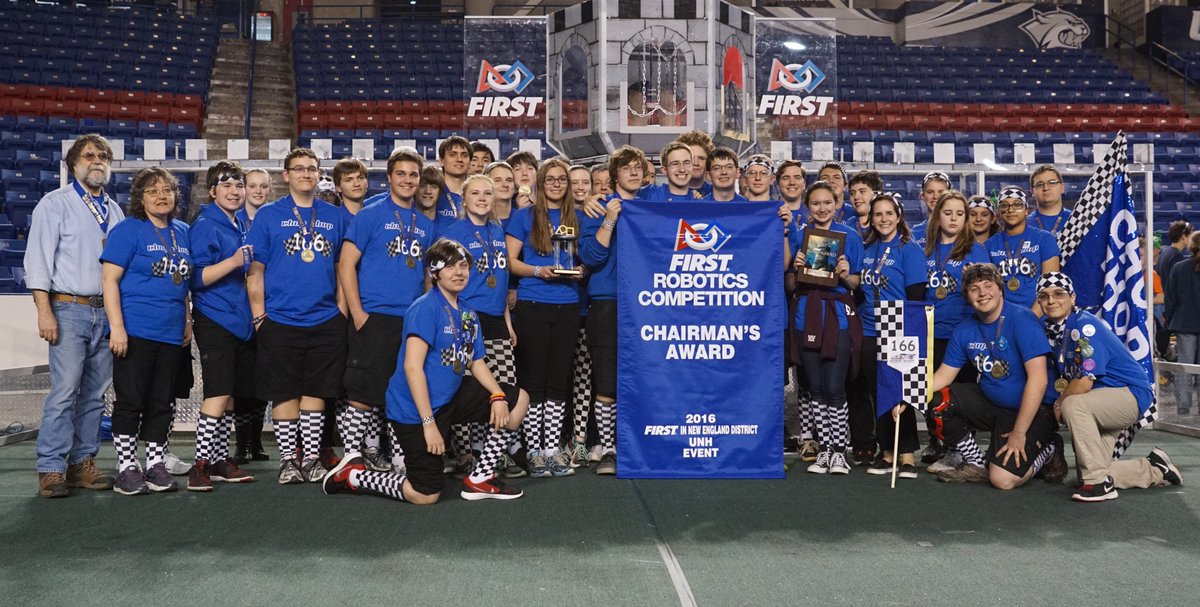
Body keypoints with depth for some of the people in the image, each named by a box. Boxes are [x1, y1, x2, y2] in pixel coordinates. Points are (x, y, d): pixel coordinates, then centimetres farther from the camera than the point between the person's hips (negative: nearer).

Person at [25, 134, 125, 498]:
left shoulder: (115, 211, 17)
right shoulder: (55, 204, 2)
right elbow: (39, 259, -4)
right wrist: (44, 311, -12)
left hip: (107, 313, 5)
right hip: (69, 309, -5)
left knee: (94, 393, 7)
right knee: (64, 391, -10)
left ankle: (83, 463, 15)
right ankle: (51, 469, -3)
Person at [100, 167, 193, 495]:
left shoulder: (182, 233, 12)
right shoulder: (128, 230, -5)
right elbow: (109, 278, -10)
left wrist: (187, 320, 14)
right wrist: (117, 327, -17)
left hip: (171, 333, 6)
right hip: (135, 330, -6)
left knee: (162, 403, 10)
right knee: (130, 401, 0)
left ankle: (155, 464, 19)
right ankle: (126, 467, 10)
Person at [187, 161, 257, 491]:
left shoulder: (242, 226, 16)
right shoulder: (205, 226, -8)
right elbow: (197, 278, -14)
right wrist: (233, 261, -26)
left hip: (241, 320, 8)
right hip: (215, 319, -8)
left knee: (230, 394, 11)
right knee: (218, 393, -12)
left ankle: (220, 461, 19)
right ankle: (201, 464, -6)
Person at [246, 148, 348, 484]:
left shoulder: (335, 216, 10)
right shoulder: (268, 215, 2)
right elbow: (255, 271, 1)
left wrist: (341, 312, 6)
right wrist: (260, 317, -5)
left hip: (325, 321, 2)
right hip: (280, 321, -2)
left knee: (315, 392, 7)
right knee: (284, 393, 4)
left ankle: (311, 457, 18)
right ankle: (288, 459, 15)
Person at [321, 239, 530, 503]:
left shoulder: (468, 315, 9)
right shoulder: (425, 308, -18)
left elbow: (476, 363, 11)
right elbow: (412, 367, -24)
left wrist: (497, 396, -9)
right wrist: (429, 422, -26)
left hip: (449, 398, 8)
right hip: (416, 409, -8)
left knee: (518, 400, 5)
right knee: (425, 496, -4)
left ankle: (480, 479, 9)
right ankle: (353, 475, 16)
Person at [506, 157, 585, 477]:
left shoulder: (576, 219, 12)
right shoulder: (525, 216, 3)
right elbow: (510, 261, 0)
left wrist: (579, 270, -3)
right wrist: (539, 271, -16)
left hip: (567, 307, 3)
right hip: (532, 305, -3)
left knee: (559, 380, 6)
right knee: (532, 379, 0)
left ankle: (552, 448, 15)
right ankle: (533, 450, 9)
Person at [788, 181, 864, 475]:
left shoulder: (850, 236, 3)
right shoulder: (798, 236, 8)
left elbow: (858, 283, 5)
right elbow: (791, 284, 10)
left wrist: (846, 275, -15)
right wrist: (796, 269, -10)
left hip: (838, 315, -2)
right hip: (807, 315, 2)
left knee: (834, 387, -7)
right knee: (816, 388, 6)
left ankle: (839, 451, 7)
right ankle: (824, 449, 17)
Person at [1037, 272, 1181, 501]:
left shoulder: (1083, 325, -22)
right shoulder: (1052, 331, 3)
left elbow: (1084, 382, -27)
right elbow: (1063, 380, 8)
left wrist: (1059, 404, -12)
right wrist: (1061, 402, -12)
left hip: (1133, 395, -9)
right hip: (1103, 402, 9)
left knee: (1073, 405, -36)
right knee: (1089, 473, 4)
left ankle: (1099, 482, -25)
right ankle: (1155, 470, 29)